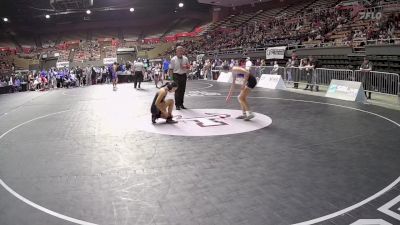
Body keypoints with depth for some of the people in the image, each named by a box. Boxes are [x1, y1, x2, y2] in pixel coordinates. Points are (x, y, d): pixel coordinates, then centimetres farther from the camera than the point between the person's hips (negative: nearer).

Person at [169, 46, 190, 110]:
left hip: (184, 75, 4)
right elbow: (171, 69, -2)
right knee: (177, 91, -4)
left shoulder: (185, 59, 7)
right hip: (176, 75, -4)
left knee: (182, 90, 9)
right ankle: (177, 105, 2)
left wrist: (186, 66, -8)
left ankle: (181, 104, 20)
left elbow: (188, 66, 15)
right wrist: (172, 77, -9)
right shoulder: (173, 59, -3)